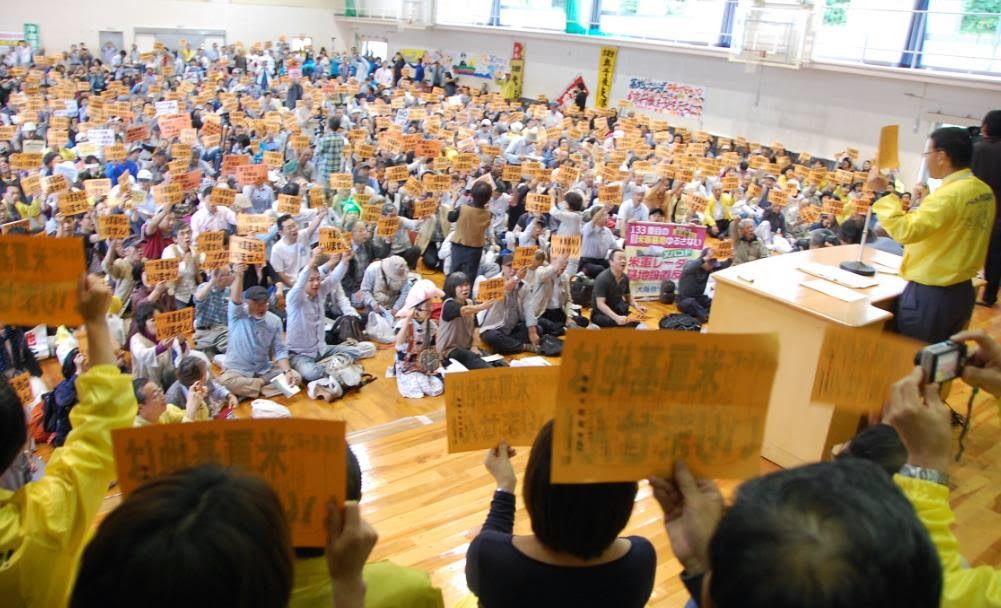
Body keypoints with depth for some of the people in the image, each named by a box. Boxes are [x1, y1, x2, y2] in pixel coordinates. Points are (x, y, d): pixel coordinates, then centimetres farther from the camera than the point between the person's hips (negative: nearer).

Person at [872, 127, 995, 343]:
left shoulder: (949, 194, -21)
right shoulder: (984, 192, 6)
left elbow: (906, 231, -29)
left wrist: (883, 193, -23)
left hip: (930, 295, -9)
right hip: (963, 291, 9)